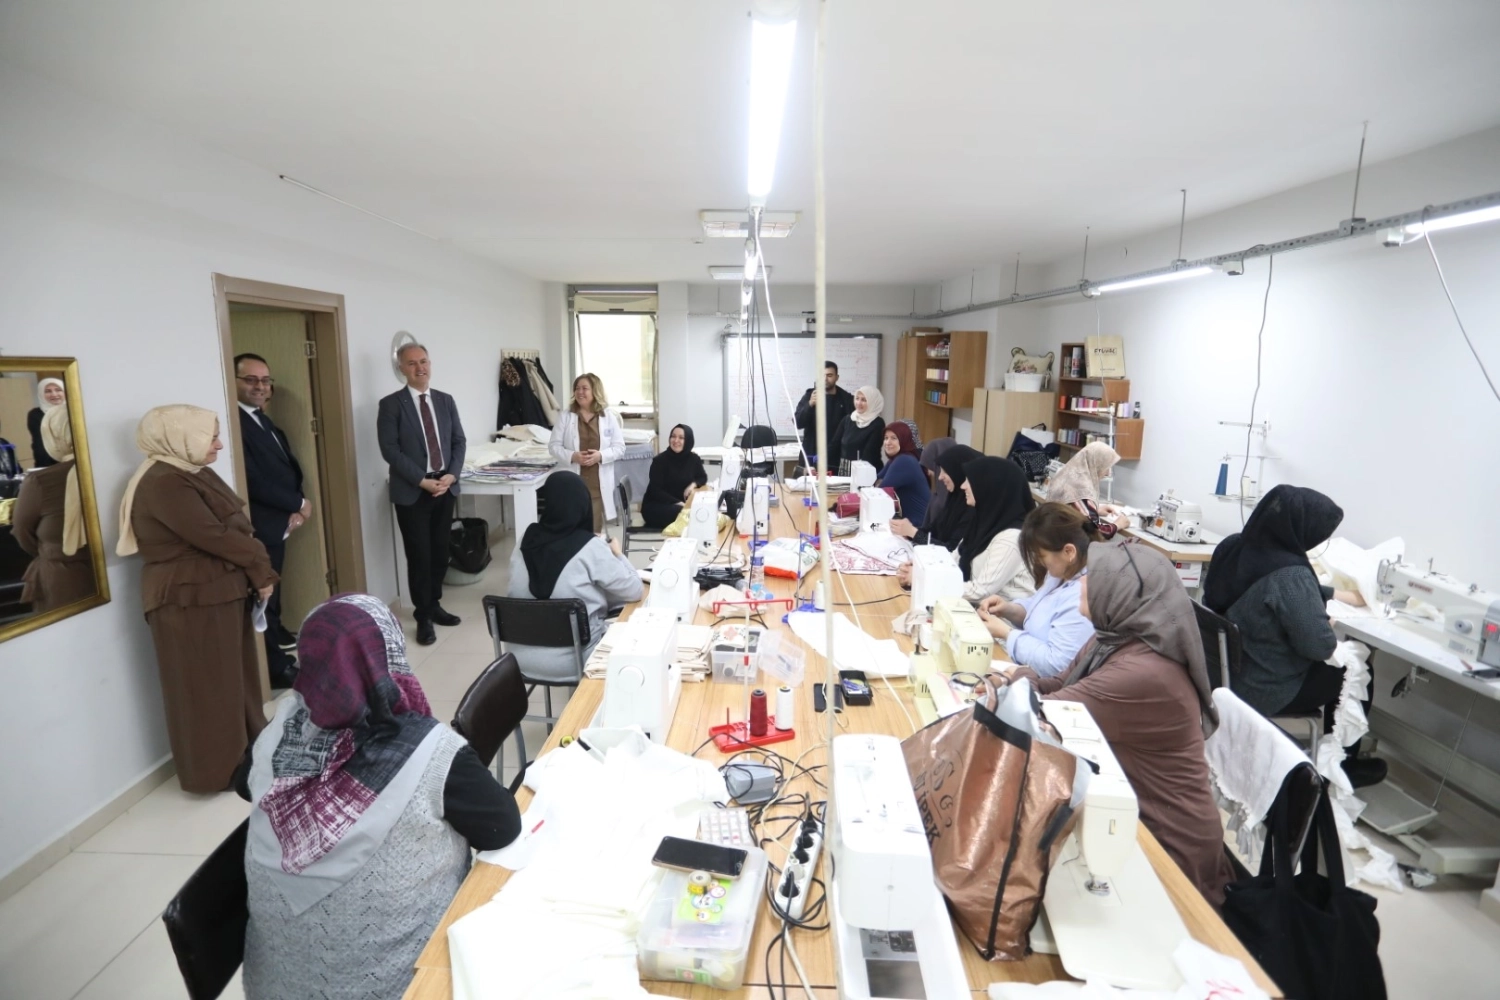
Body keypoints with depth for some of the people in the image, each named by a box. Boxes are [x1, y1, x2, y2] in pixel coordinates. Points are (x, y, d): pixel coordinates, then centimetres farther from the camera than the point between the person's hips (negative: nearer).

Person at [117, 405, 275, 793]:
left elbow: (235, 526, 8)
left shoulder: (194, 474, 11)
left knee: (234, 676, 19)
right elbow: (213, 536, -24)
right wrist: (259, 566, -10)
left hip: (220, 592, 9)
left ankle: (246, 748, 34)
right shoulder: (163, 483, -20)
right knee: (208, 686, 3)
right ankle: (219, 769, 18)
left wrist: (255, 568, -5)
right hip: (190, 600, -9)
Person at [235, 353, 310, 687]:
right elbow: (253, 481, -23)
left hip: (278, 521, 10)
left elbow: (289, 467, 11)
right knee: (264, 593, -1)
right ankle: (276, 668, 8)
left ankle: (276, 634, 43)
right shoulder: (235, 422, -18)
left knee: (272, 588, 25)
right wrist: (299, 504, -11)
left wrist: (294, 509, -4)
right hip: (259, 527, -9)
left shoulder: (265, 421, 15)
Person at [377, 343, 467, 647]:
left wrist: (452, 475, -7)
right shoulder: (391, 404, -5)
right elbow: (390, 450, -11)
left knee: (440, 552, 11)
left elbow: (459, 441, 9)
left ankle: (434, 605, 26)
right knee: (419, 555, 1)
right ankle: (423, 616, 14)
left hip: (445, 487, 4)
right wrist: (422, 481, -17)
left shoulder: (446, 401, 9)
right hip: (411, 492, -4)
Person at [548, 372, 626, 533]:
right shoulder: (565, 417, 4)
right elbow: (554, 446, 3)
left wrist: (600, 455, -16)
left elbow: (619, 447, 3)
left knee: (595, 529, 6)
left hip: (599, 483, 0)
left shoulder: (609, 417, 4)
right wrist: (572, 456, -15)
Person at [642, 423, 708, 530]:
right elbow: (655, 491, -16)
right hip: (655, 506, -5)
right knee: (683, 514, -34)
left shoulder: (693, 459, 1)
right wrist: (677, 503, -28)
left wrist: (693, 484, -8)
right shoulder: (660, 460, -13)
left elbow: (703, 477, 16)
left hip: (681, 504, 5)